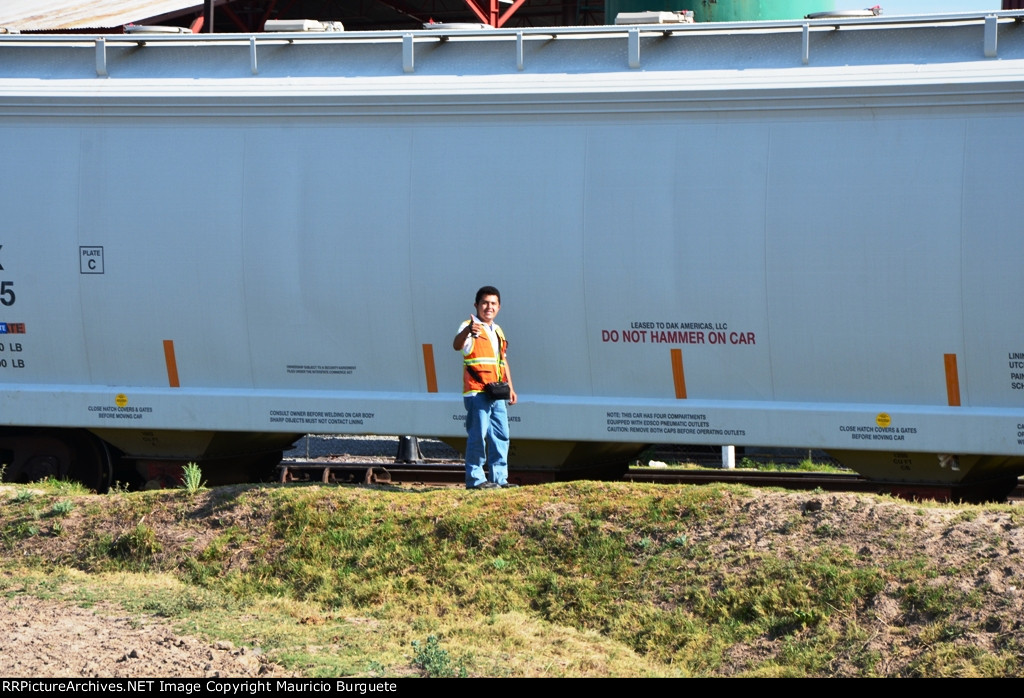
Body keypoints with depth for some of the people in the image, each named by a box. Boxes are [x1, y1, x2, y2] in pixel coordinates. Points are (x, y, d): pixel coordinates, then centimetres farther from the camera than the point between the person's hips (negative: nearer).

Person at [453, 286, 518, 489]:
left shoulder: (497, 331, 20)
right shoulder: (470, 327, -5)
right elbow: (457, 345, -27)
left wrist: (510, 387, 22)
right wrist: (468, 331, -49)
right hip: (476, 392, -8)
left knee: (501, 436, 10)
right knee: (478, 435, -10)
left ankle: (499, 478, 17)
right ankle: (475, 478, -7)